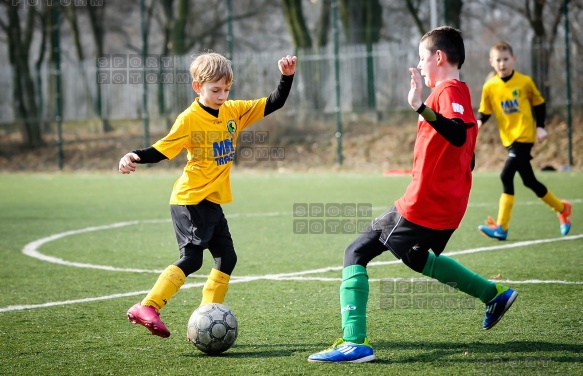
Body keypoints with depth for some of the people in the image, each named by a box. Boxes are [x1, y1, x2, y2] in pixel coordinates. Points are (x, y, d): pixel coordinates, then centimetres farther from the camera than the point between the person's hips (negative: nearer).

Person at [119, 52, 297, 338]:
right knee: (191, 258, -18)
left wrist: (287, 77, -3)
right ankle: (146, 309, -20)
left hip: (212, 201, 8)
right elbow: (161, 150, -13)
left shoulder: (234, 111, 7)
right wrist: (134, 157, -29)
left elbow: (274, 104, 11)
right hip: (190, 199, -8)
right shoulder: (189, 119, -11)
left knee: (226, 258, 7)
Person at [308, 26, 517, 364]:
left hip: (423, 205, -9)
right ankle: (495, 294, 35)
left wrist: (421, 107, -42)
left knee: (357, 253, -8)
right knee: (418, 258, 34)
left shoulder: (449, 90, -12)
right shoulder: (460, 93, 16)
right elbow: (468, 160, 22)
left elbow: (458, 135, -34)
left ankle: (354, 342, -17)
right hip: (449, 207, 10)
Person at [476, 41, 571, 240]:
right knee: (529, 181, 10)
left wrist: (540, 126, 0)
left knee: (506, 176, -18)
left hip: (524, 137, -4)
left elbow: (539, 103, 9)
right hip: (509, 139, 4)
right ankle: (561, 208, 33)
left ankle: (501, 227, -15)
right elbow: (484, 111, 8)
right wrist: (479, 122, -13)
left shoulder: (525, 82, -3)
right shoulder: (489, 87, 2)